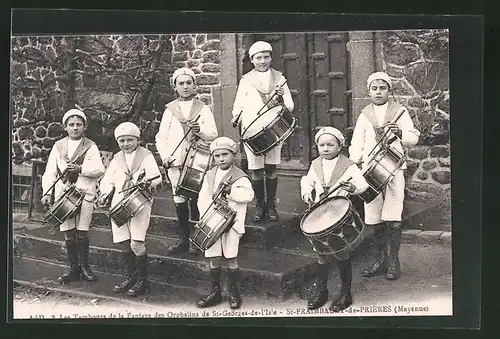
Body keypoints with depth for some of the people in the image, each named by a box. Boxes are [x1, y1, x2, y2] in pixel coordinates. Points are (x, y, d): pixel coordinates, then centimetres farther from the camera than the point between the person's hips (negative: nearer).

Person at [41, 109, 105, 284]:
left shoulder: (90, 146, 5)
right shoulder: (58, 146, 10)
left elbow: (100, 169, -7)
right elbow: (50, 172, 6)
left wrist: (80, 168, -19)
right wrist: (47, 192, -5)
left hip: (85, 193, -2)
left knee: (82, 231, -4)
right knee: (68, 233, 4)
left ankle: (84, 266, 11)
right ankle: (73, 268, 15)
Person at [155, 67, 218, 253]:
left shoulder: (203, 109, 7)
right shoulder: (170, 110, 9)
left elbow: (213, 135, -1)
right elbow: (161, 137, 7)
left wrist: (200, 130, -21)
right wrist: (165, 157, -7)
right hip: (176, 163, 2)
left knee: (196, 199, -4)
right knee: (179, 200, 5)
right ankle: (184, 238, 16)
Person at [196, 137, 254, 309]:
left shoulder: (239, 177, -5)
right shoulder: (210, 175, 8)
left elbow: (248, 195, -19)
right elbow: (203, 197, 5)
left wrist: (231, 191, -25)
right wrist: (206, 214, -8)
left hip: (231, 222, -4)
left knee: (231, 257, -1)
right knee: (213, 258, 7)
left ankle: (234, 292, 14)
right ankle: (215, 291, 20)